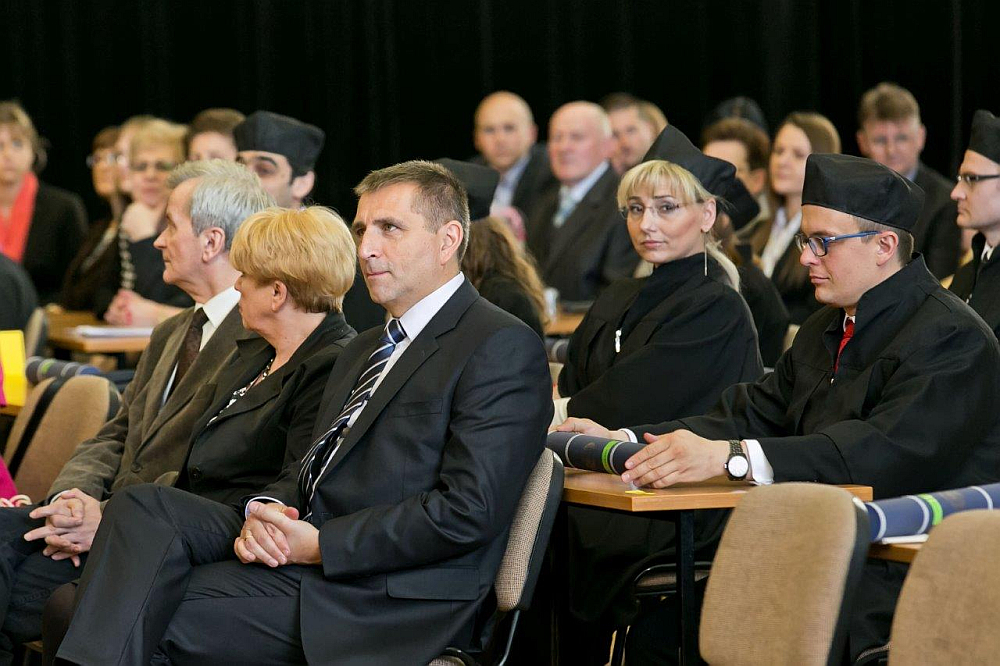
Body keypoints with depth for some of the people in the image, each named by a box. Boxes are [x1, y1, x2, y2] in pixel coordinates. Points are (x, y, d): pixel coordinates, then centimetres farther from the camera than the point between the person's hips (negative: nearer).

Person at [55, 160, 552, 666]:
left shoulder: (503, 348, -6)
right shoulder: (363, 351, 25)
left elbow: (468, 513, -16)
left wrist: (318, 543, -16)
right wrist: (265, 514, -3)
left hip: (387, 602, -8)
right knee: (143, 506, -14)